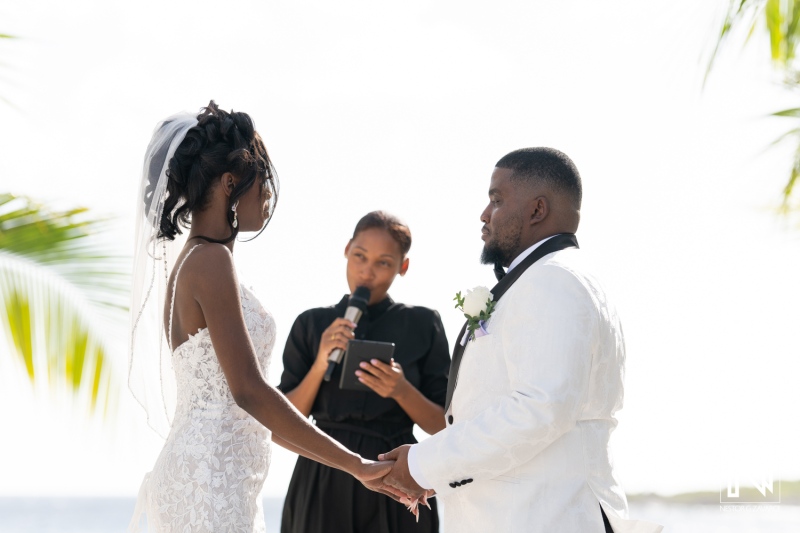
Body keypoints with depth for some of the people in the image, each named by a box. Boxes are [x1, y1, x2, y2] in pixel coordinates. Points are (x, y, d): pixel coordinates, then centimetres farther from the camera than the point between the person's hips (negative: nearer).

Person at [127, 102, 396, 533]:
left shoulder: (194, 261, 17)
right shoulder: (211, 260, -11)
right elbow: (249, 392, -18)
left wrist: (349, 461, 16)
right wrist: (355, 464, -14)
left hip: (215, 477, 9)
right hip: (211, 479, -9)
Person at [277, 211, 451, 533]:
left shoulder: (422, 325, -1)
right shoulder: (312, 325, 3)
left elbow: (442, 425, -2)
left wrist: (402, 391, -18)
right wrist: (320, 365, -13)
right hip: (324, 482, 1)